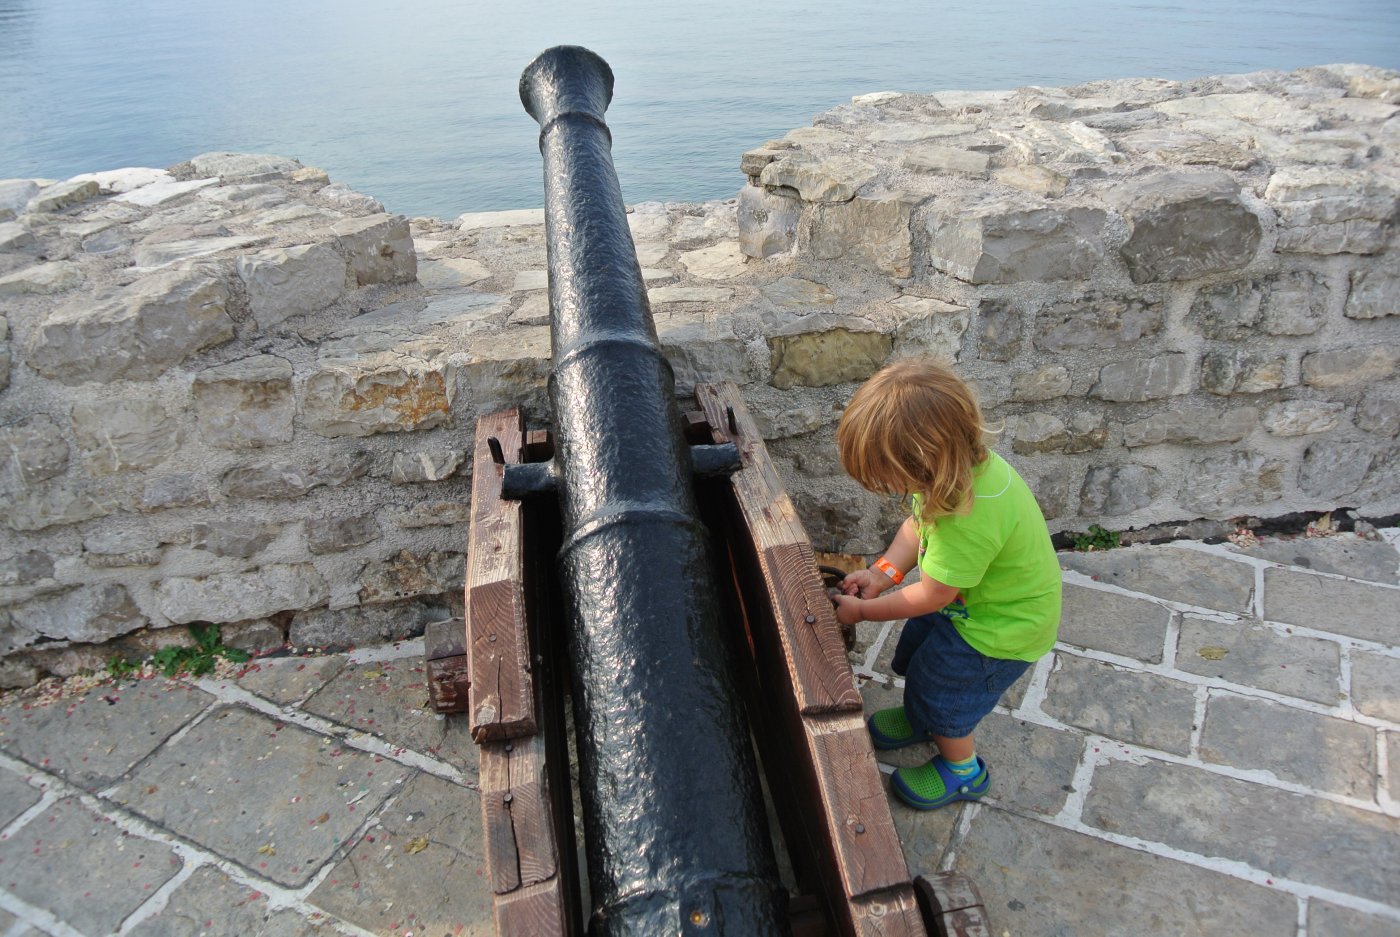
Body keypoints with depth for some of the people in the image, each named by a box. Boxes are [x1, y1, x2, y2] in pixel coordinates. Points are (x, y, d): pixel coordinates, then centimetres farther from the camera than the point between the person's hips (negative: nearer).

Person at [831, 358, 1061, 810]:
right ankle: (919, 719, 55)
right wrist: (883, 573, -17)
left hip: (1000, 627, -8)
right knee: (916, 656, 24)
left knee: (940, 688, 12)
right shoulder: (960, 463, -19)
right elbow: (917, 524, -2)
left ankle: (962, 771, 40)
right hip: (969, 598, 8)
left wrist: (862, 611, -15)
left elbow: (930, 596, -29)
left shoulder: (971, 518, -43)